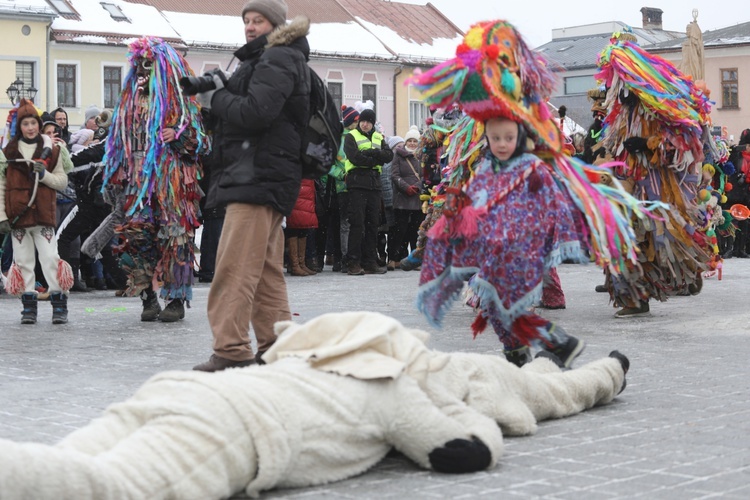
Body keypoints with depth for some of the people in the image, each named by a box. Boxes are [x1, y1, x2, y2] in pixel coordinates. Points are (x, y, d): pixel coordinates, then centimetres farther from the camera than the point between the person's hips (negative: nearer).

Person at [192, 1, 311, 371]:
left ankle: (230, 352, -17)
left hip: (259, 176, -11)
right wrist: (218, 92, 5)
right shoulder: (264, 59, 25)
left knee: (235, 266, -14)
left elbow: (255, 112, -21)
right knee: (266, 269, 12)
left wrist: (215, 98, -7)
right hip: (260, 177, 11)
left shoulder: (277, 59, -8)